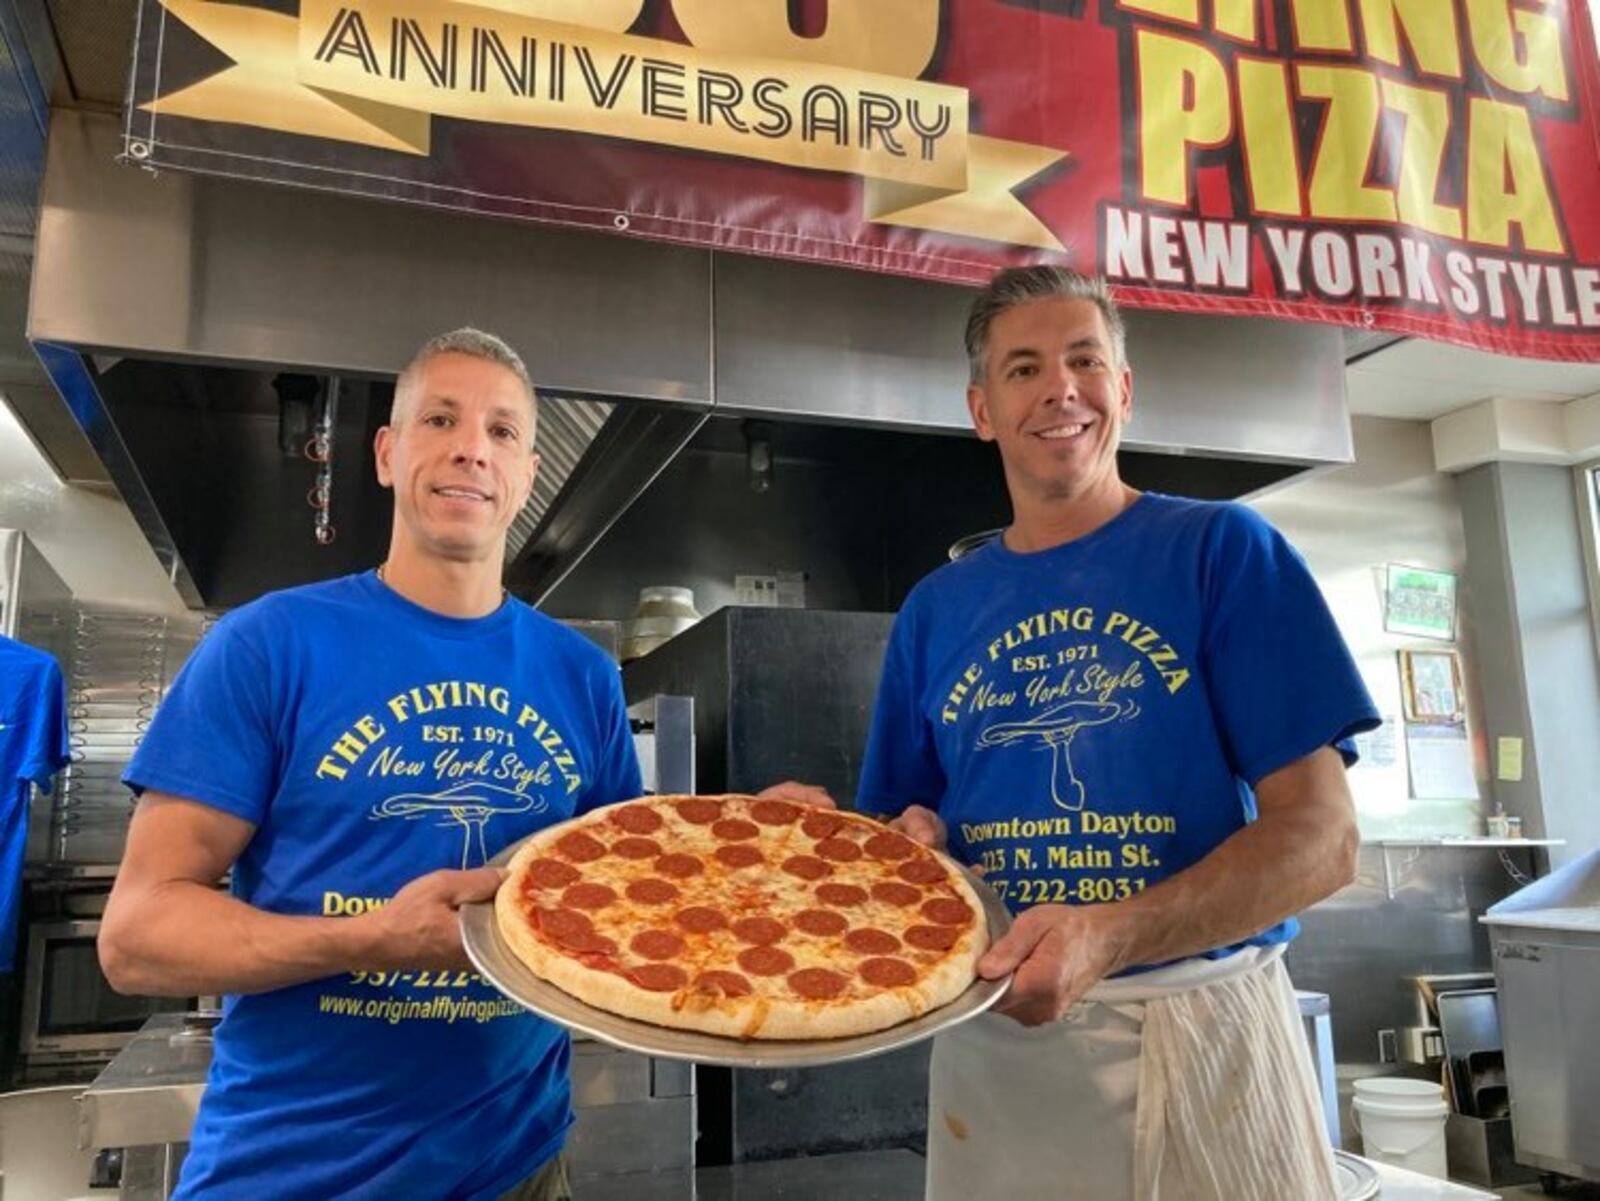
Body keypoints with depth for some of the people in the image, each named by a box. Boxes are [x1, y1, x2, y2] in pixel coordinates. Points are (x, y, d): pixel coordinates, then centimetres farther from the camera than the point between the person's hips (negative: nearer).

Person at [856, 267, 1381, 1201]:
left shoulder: (1224, 550, -5)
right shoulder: (935, 610, 6)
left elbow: (1320, 836, -11)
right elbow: (906, 823, 13)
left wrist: (1111, 938, -25)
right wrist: (912, 842, -11)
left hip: (1201, 1025, -3)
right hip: (992, 1038, 4)